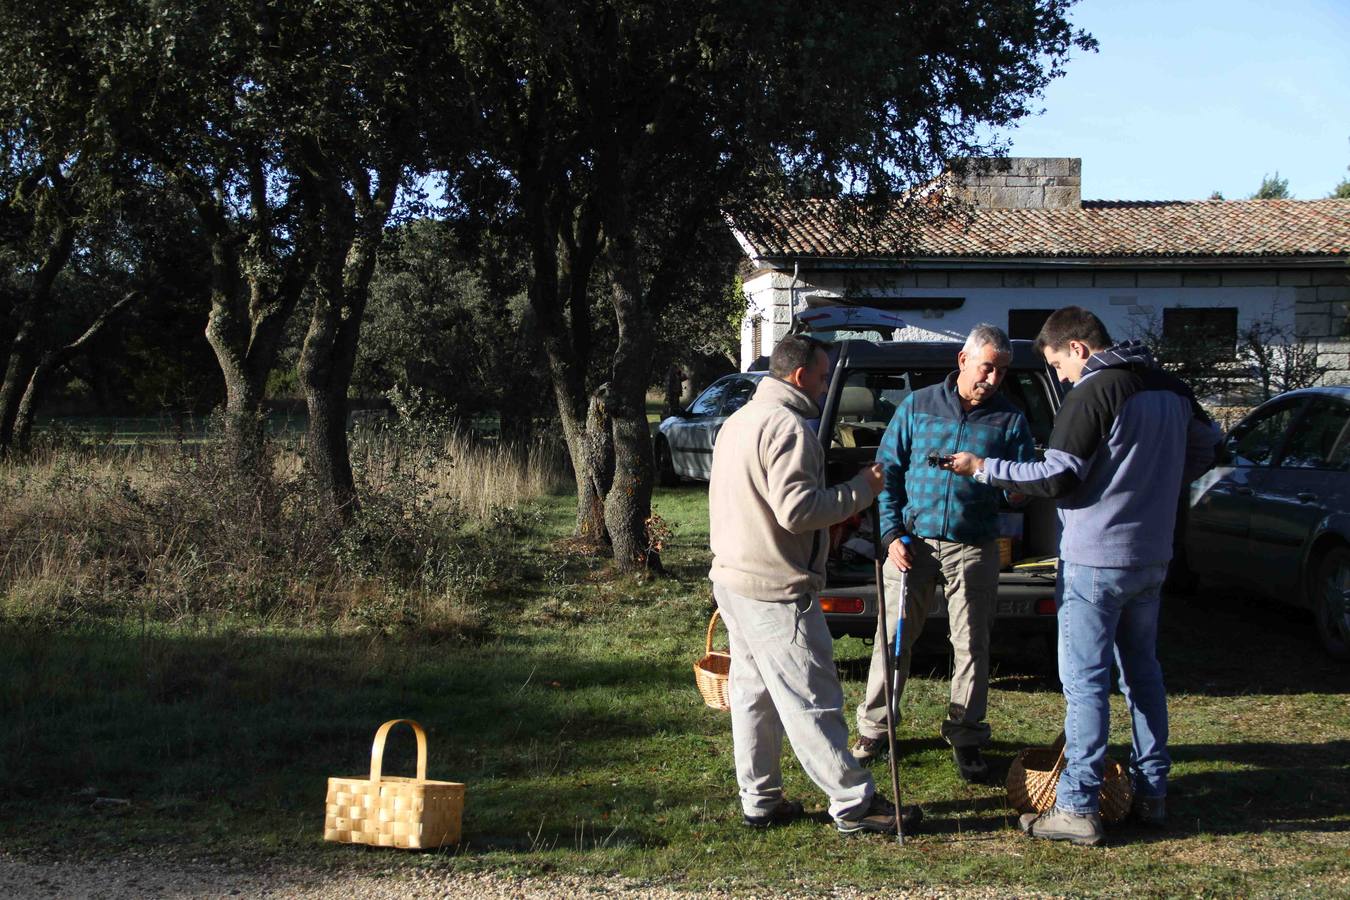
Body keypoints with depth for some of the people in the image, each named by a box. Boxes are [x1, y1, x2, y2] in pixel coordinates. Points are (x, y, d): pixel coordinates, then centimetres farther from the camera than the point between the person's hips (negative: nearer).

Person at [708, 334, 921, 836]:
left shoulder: (739, 421, 17)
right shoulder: (785, 424, -17)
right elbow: (796, 509, -24)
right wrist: (860, 491, -13)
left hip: (733, 581, 10)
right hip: (776, 591, -10)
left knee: (752, 692, 14)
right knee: (811, 701, -5)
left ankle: (759, 800, 20)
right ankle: (854, 804, 0)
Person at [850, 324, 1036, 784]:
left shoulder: (1010, 419, 3)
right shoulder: (918, 406, 3)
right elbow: (888, 470, 5)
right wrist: (891, 534, -3)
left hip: (973, 549, 0)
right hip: (912, 542, 0)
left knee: (972, 645, 5)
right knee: (892, 638, 4)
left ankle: (966, 736, 19)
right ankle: (873, 728, 17)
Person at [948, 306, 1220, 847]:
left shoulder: (1094, 392, -16)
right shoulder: (1169, 388, 10)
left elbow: (1058, 477, -18)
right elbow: (1205, 445, 24)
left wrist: (983, 469, -10)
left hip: (1096, 559, -8)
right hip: (1152, 556, 8)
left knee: (1084, 681, -4)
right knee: (1142, 672, 17)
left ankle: (1078, 808, -4)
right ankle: (1152, 793, 22)